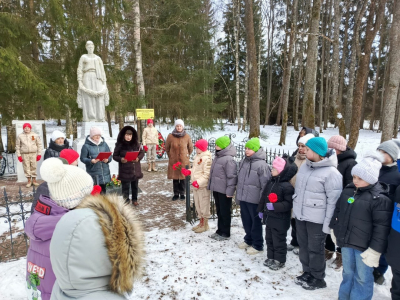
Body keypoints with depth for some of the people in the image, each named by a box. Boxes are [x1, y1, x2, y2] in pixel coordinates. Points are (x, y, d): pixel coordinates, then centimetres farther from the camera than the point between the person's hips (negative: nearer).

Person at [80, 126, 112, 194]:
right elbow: (83, 158, -4)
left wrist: (107, 160, -10)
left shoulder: (104, 144, 9)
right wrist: (91, 161, -21)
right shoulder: (86, 145, -3)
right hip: (93, 174, -3)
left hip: (104, 173, 4)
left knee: (103, 191, 10)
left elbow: (110, 156, 11)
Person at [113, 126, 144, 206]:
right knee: (125, 187, 5)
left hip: (135, 169, 3)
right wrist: (121, 159, -22)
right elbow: (115, 156, -2)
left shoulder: (136, 143, 0)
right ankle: (126, 201, 22)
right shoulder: (119, 145, -8)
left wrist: (138, 158, -11)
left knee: (135, 186, 15)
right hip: (125, 170, -3)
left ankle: (134, 199, 33)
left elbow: (142, 152, 9)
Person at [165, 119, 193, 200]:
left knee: (183, 177, 4)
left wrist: (186, 156, 9)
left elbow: (190, 148, 11)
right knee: (175, 178, 6)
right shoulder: (170, 136, -3)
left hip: (184, 161, 0)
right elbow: (167, 148, 10)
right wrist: (170, 156, 10)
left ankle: (182, 193, 19)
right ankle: (176, 194, 19)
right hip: (173, 161, 0)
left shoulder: (187, 136, -2)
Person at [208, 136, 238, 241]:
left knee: (225, 212, 5)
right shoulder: (218, 156, 11)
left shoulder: (228, 159, -19)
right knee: (219, 211, 18)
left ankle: (225, 233, 18)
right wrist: (210, 185, 19)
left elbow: (232, 177, -21)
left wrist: (230, 191, -21)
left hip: (224, 190, -9)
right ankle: (220, 230, 31)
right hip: (216, 189, 9)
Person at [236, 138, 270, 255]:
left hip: (254, 199, -7)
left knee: (255, 221, 6)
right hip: (243, 197, 7)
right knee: (246, 220, 18)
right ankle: (248, 240, 37)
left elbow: (265, 184, -15)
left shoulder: (261, 164, -15)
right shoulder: (243, 162, 9)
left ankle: (258, 245, 22)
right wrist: (238, 196, 18)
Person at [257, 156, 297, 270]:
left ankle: (280, 260, 24)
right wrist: (261, 210, 16)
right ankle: (270, 257, 35)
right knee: (269, 239, 19)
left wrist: (274, 206, -28)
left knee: (279, 241, 7)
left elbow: (289, 203, -22)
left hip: (280, 220, -8)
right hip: (269, 217, 8)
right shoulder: (270, 182, 5)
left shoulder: (287, 186, -20)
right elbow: (264, 197, 14)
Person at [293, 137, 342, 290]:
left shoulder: (331, 172, -18)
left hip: (317, 219, -7)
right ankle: (307, 273, 37)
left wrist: (328, 223, -15)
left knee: (315, 249, 9)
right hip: (300, 215, 7)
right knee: (303, 246, 18)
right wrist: (295, 209, 18)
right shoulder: (305, 166, 5)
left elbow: (333, 200, -16)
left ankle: (318, 279, 29)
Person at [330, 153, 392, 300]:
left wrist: (375, 250, -16)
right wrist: (334, 229, 17)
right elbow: (337, 211, 14)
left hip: (364, 246, -6)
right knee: (348, 273, 22)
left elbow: (381, 227, -17)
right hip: (345, 241, 6)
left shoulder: (380, 199, -17)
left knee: (362, 277, 10)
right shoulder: (348, 191, 2)